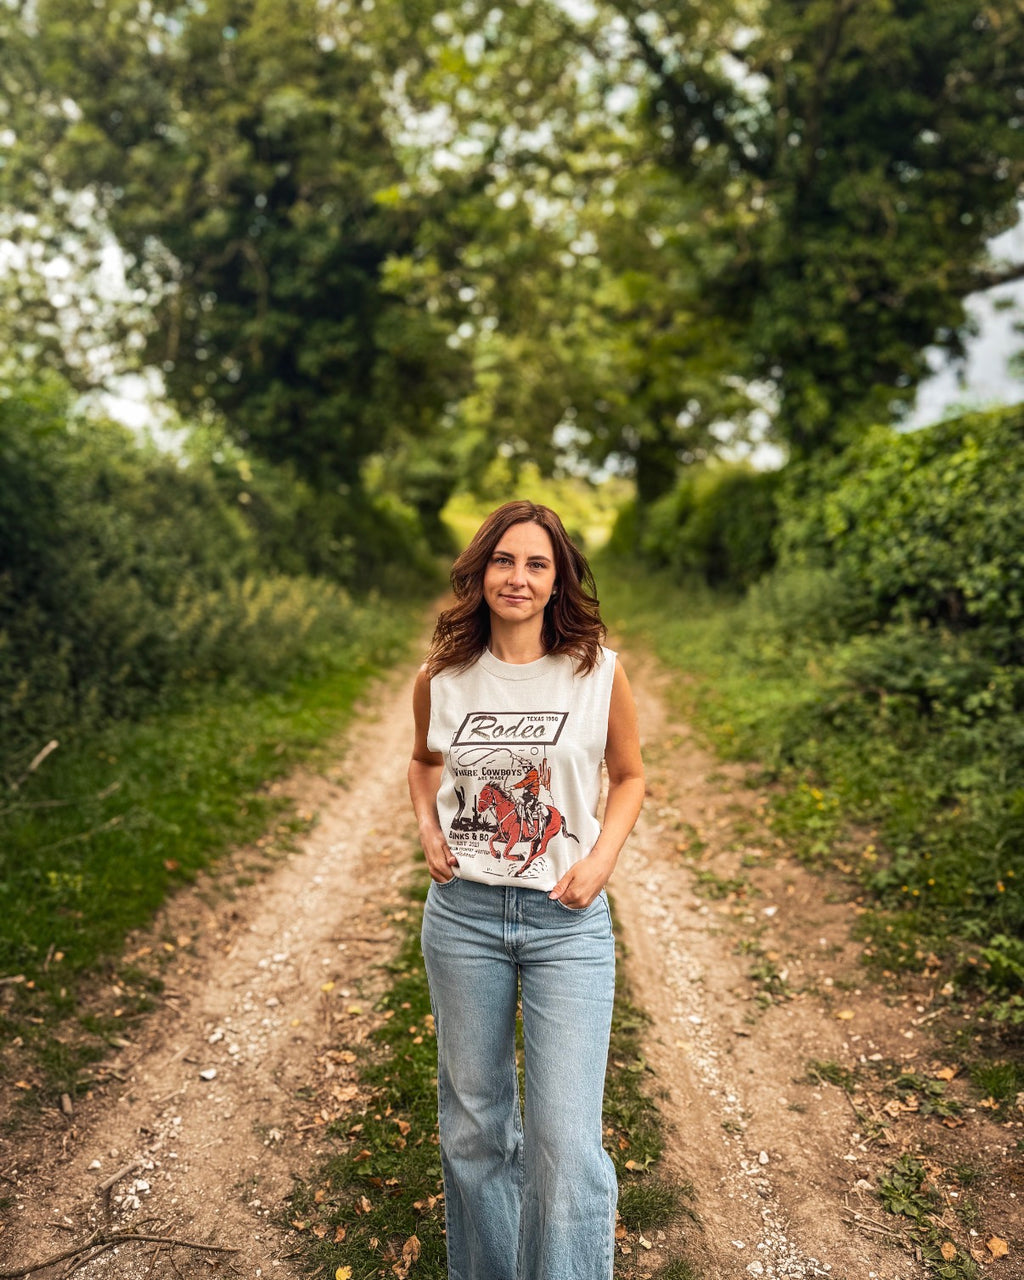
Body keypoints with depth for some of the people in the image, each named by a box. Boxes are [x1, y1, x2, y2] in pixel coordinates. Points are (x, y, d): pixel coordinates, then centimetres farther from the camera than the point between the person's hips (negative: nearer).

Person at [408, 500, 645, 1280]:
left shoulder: (597, 672, -7)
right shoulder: (442, 679, -2)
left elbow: (630, 776, 6)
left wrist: (602, 858, -9)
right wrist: (428, 828, -1)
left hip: (568, 921, -2)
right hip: (463, 914, 3)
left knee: (567, 1143, -3)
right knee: (473, 1122, 18)